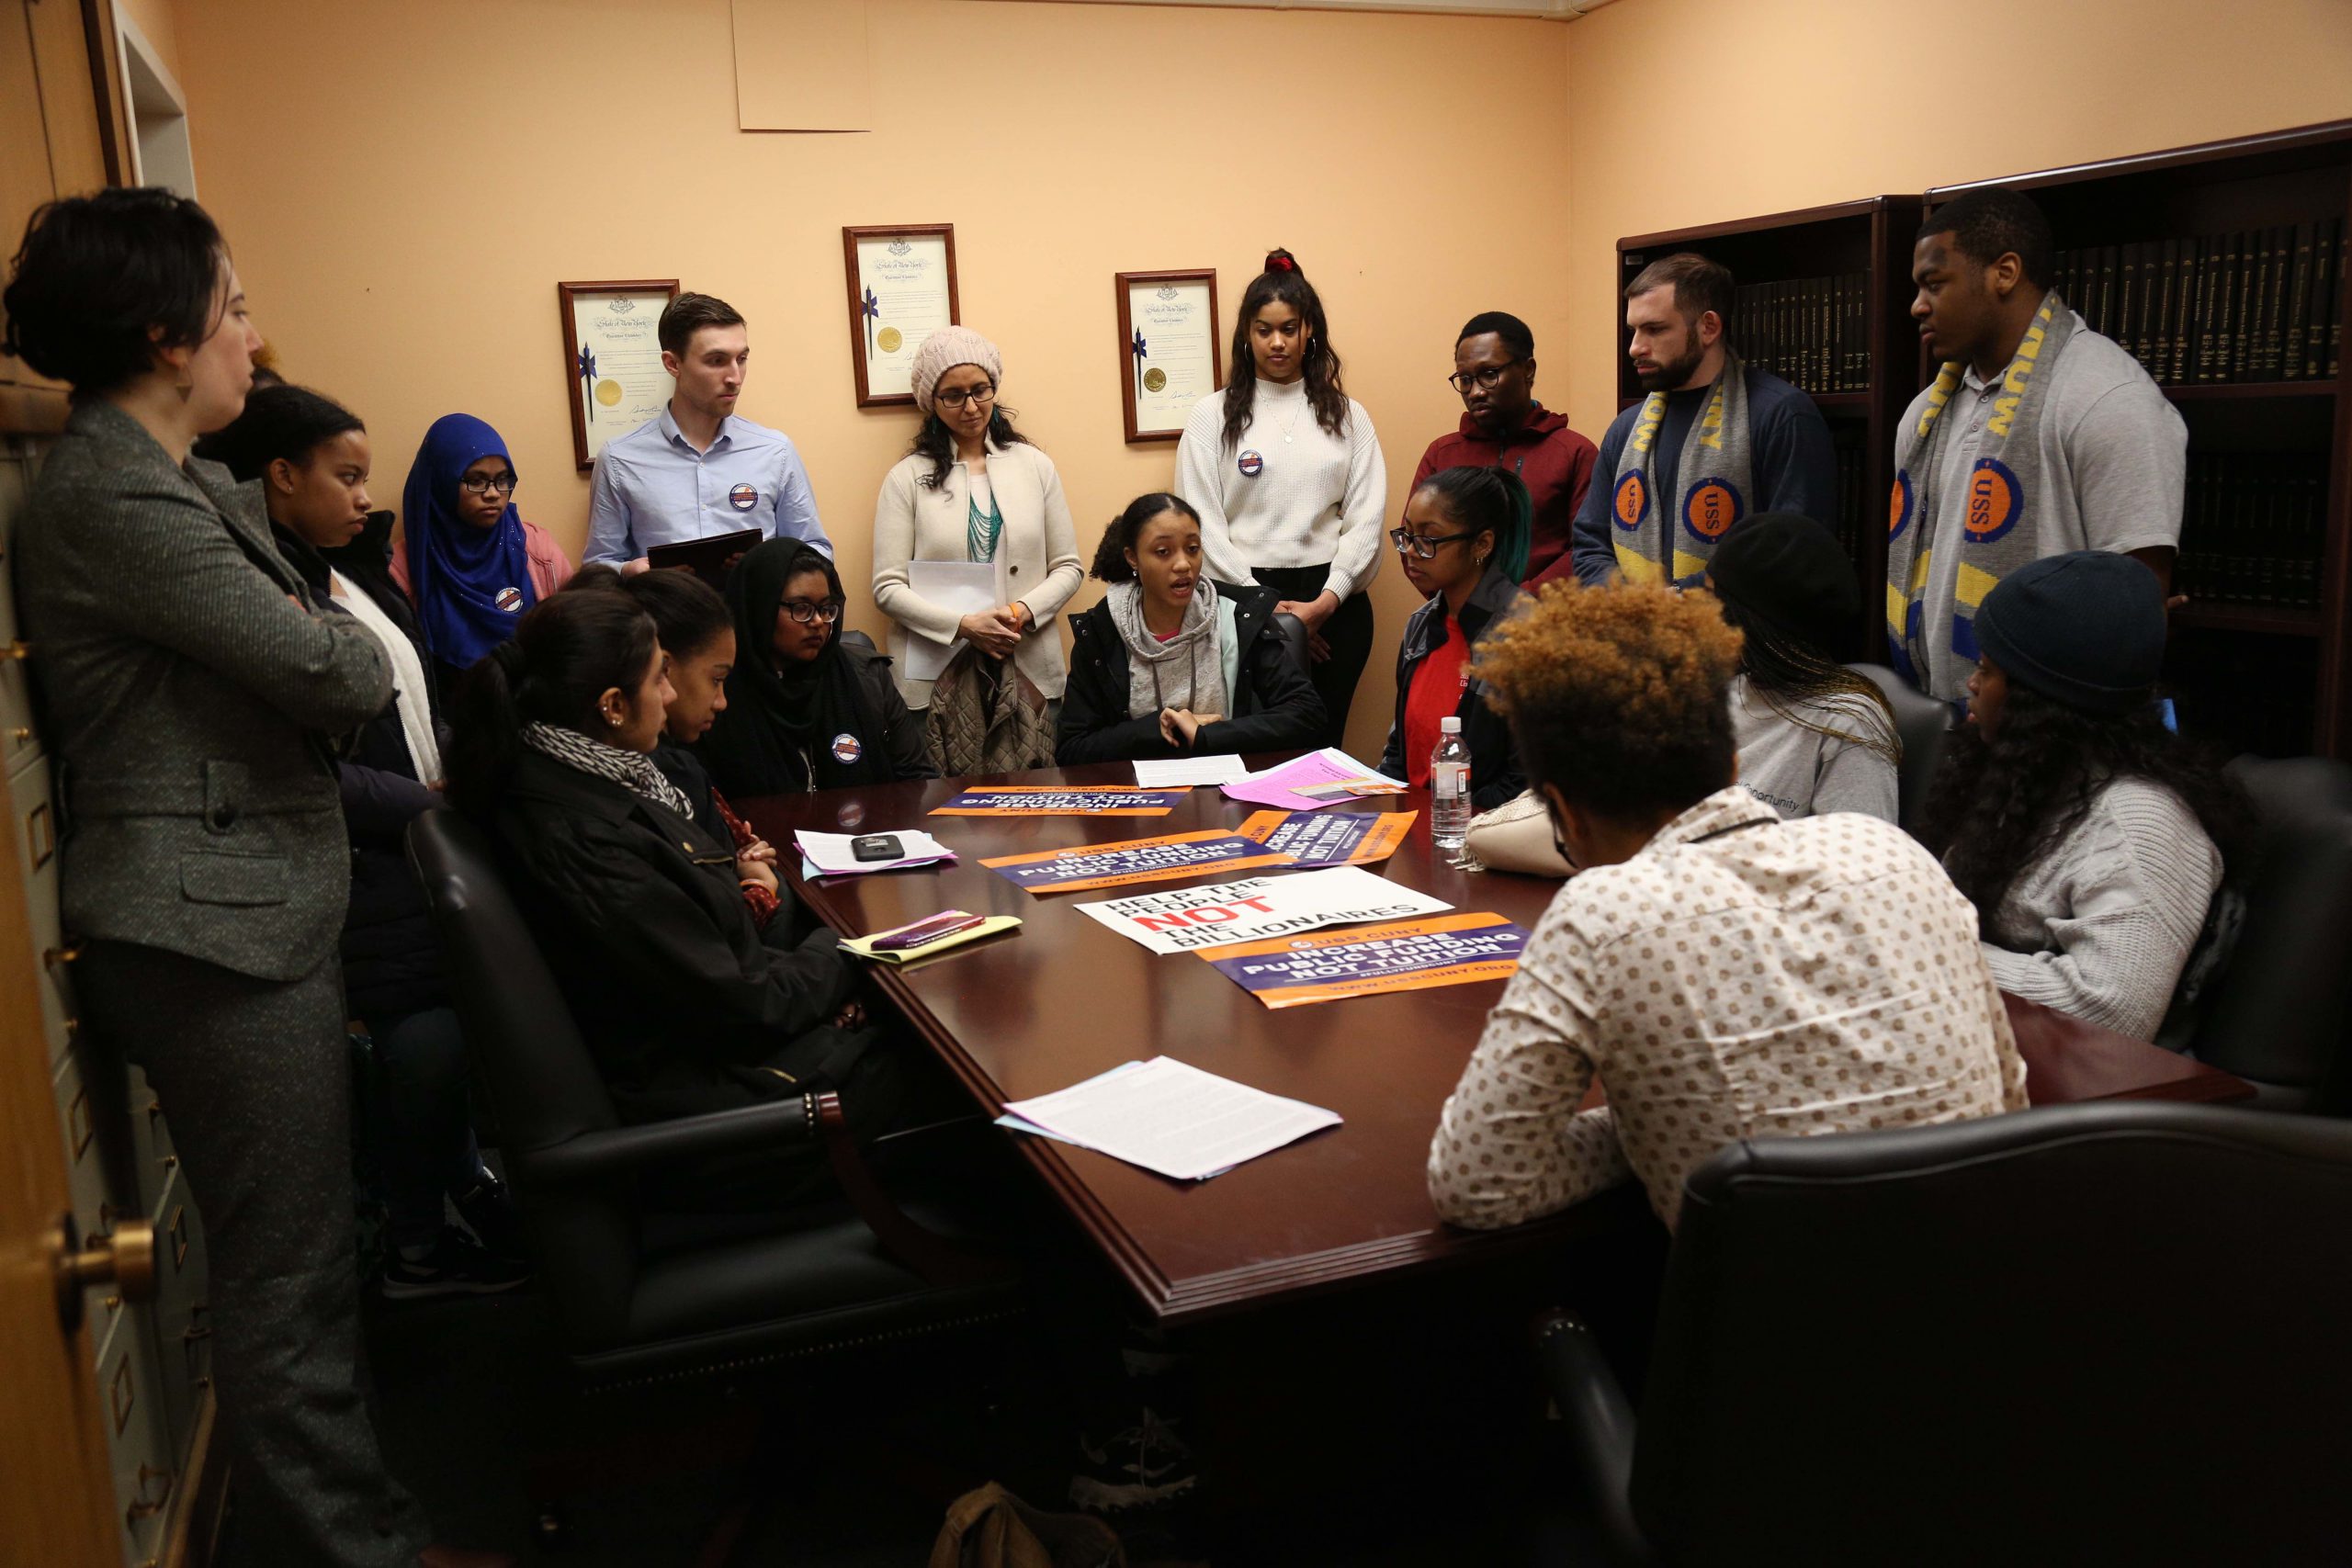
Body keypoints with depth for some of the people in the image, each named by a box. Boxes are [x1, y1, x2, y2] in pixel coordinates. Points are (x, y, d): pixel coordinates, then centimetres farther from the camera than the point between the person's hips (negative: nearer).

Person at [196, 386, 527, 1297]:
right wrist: (433, 807, -13)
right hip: (374, 872, -9)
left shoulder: (349, 572, 14)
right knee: (426, 1049, -4)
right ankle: (420, 1250, 14)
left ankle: (465, 1187, 30)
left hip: (428, 846, 9)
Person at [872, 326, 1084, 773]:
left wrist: (1025, 611, -9)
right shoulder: (907, 478, 3)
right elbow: (888, 588, -2)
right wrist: (964, 625, -14)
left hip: (1030, 672, 2)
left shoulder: (1034, 466, 10)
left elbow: (1068, 568, 10)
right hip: (940, 680, -2)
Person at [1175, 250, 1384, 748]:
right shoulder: (1213, 415, 5)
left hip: (1333, 604, 2)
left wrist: (1326, 602, -9)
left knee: (1321, 745, 4)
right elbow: (1202, 524, -1)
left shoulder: (1347, 415, 11)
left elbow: (1366, 518, 4)